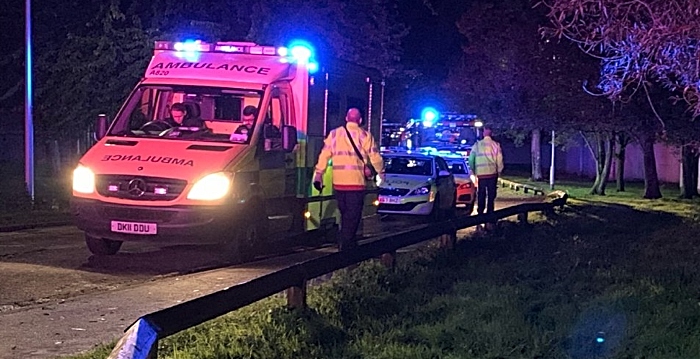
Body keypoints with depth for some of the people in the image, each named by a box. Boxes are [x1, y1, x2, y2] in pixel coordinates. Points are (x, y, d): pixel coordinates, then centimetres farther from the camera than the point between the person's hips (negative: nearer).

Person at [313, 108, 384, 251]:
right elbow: (375, 157, 3)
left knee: (344, 212, 17)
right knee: (353, 214, 2)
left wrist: (319, 173, 5)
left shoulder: (334, 134, 8)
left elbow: (324, 154, 3)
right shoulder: (364, 136, 0)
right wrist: (381, 172, 18)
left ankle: (346, 240, 22)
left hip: (338, 181, 4)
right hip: (356, 181, -3)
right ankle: (346, 244, -2)